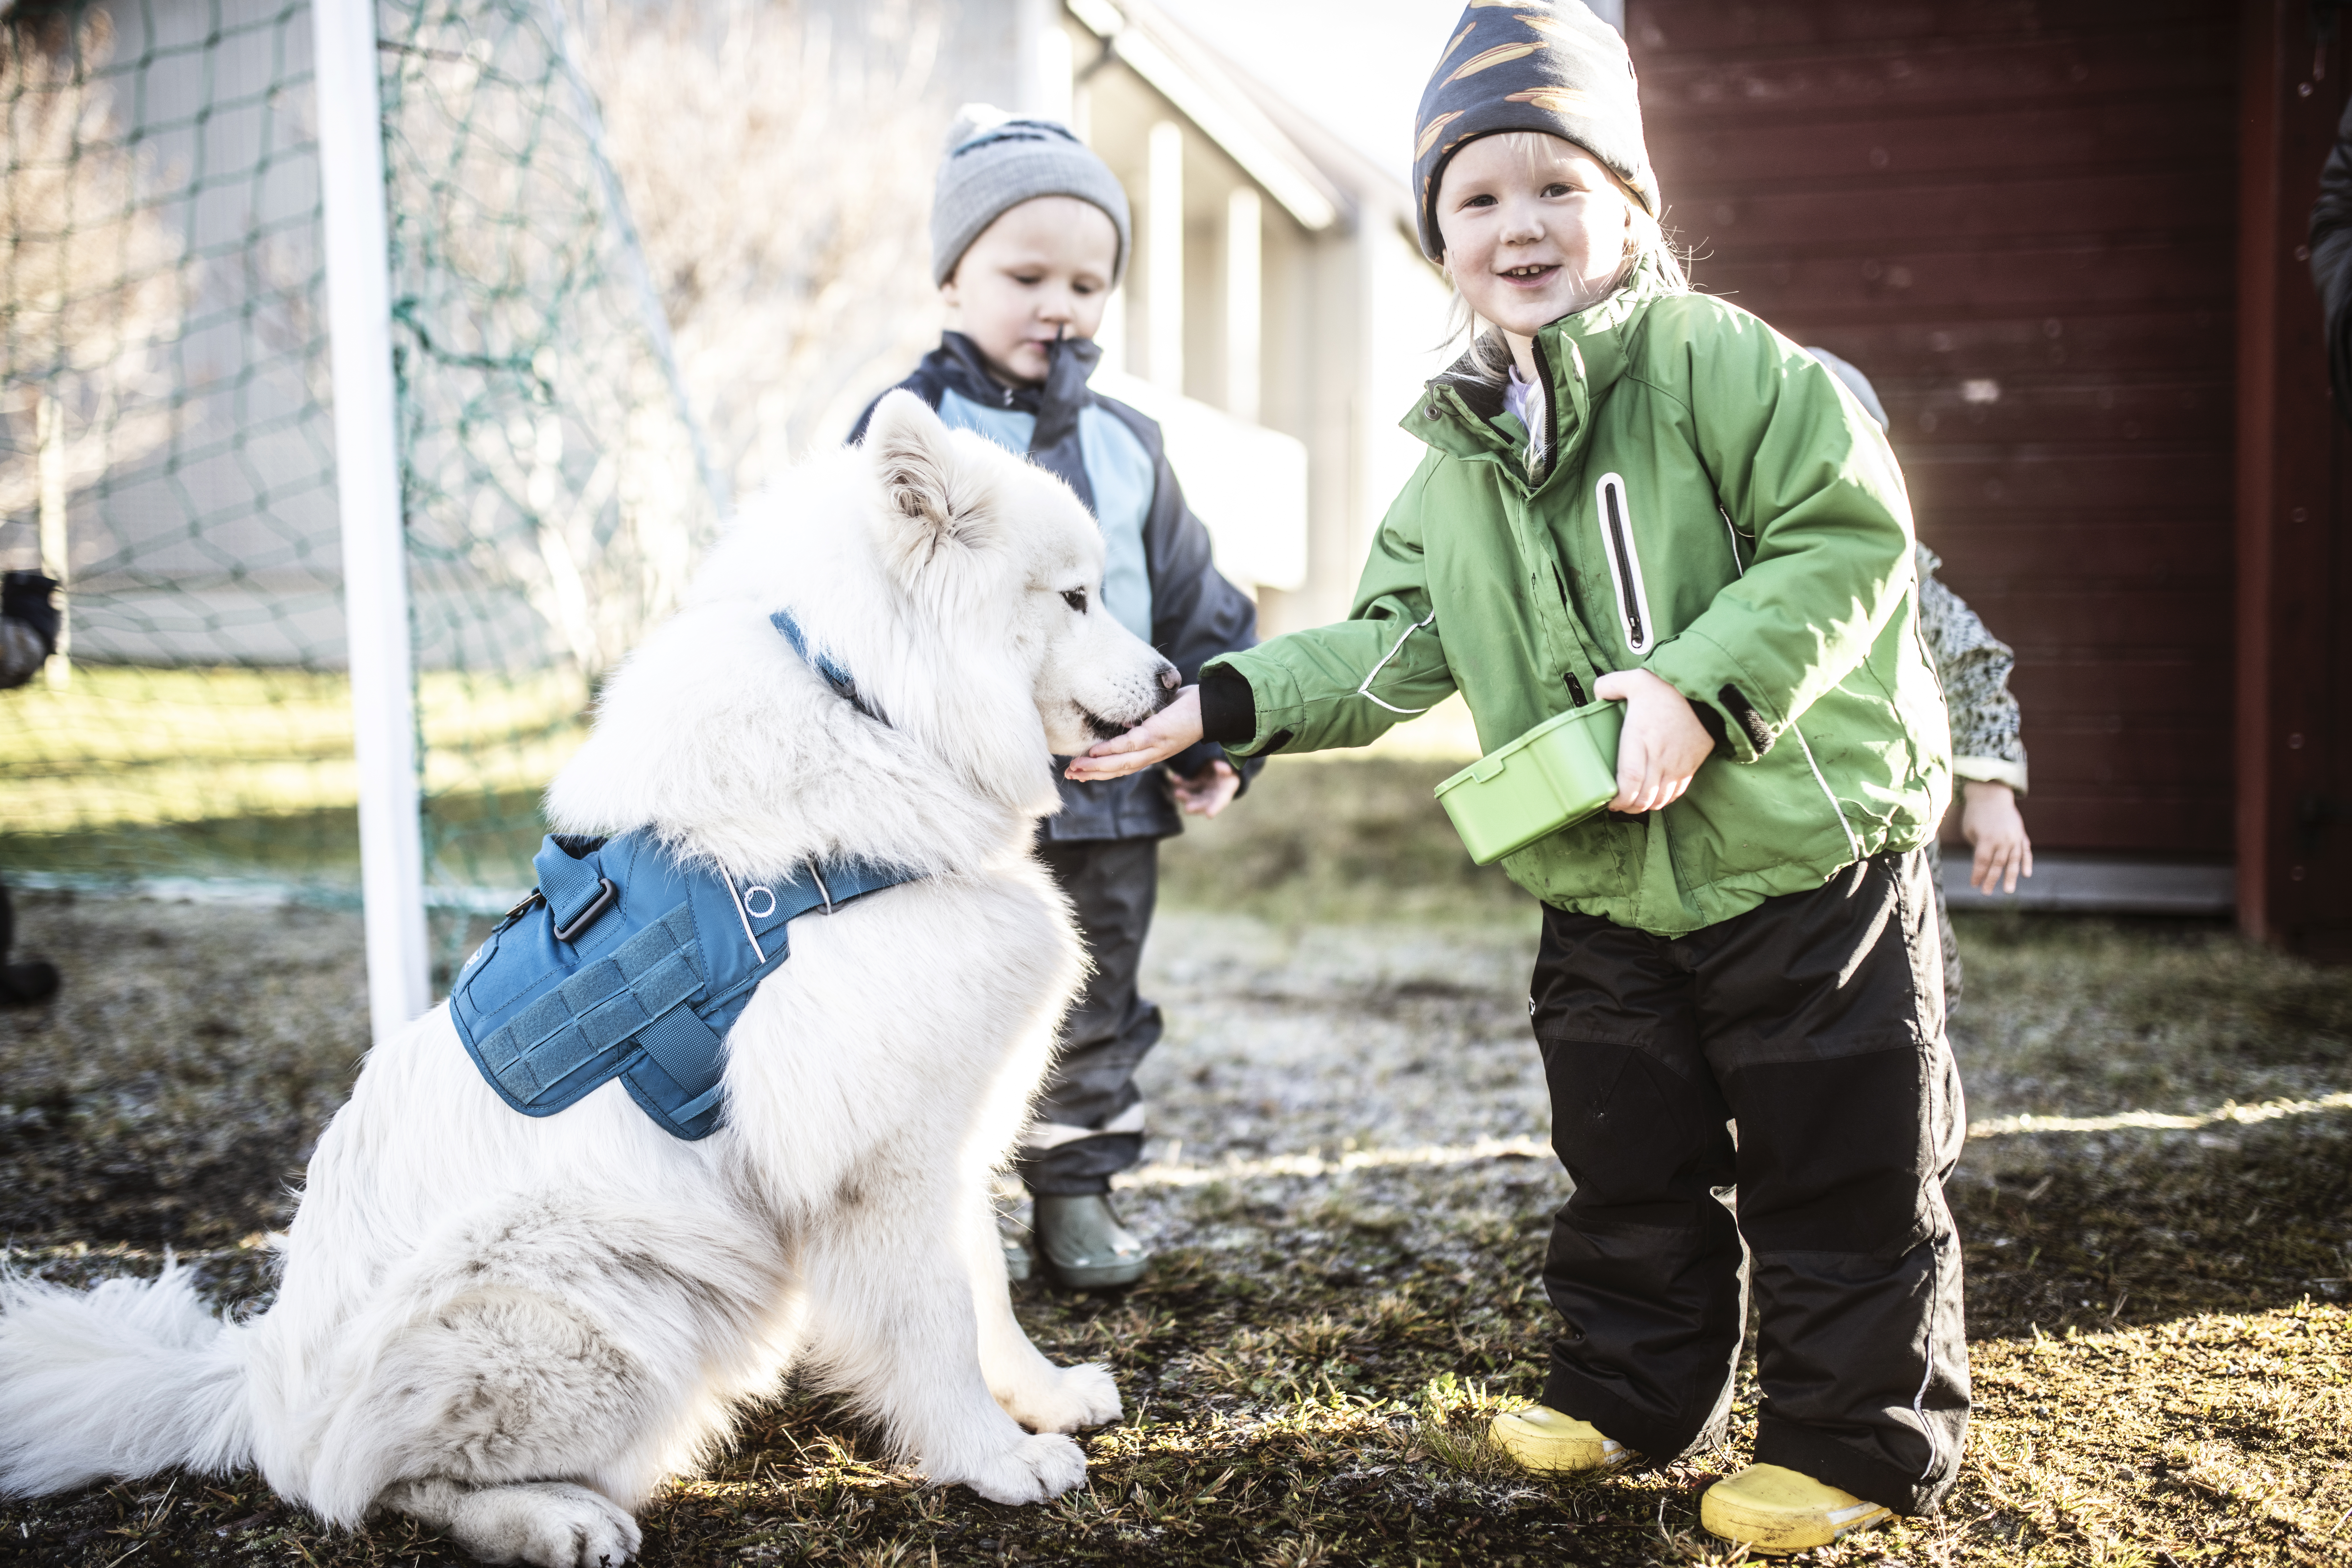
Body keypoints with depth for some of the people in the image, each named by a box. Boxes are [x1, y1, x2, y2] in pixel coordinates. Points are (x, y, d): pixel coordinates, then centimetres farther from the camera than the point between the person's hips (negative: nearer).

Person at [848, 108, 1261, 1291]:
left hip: (1112, 797, 5)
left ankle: (1078, 1192, 30)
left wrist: (1219, 736, 6)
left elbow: (1196, 606, 14)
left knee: (1093, 1013, 15)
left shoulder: (1126, 448, 9)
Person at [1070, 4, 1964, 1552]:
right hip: (1609, 897, 6)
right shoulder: (1454, 462, 7)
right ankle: (1631, 1393, 37)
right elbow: (1396, 647, 8)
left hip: (1806, 858, -5)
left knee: (1841, 1174, 6)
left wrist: (1699, 683, -26)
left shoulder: (1717, 361, -11)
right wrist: (1223, 703, -3)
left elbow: (1851, 535, -15)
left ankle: (1863, 1437, 23)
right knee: (1628, 1166, 18)